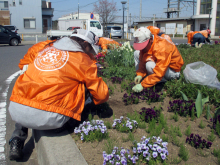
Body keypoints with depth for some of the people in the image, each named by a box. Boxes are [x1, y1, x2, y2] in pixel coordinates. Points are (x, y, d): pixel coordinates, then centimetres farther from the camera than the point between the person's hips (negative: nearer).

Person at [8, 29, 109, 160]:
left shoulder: (43, 47, 16)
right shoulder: (83, 59, 5)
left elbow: (23, 65, 31)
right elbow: (102, 95, 9)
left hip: (15, 111, 4)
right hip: (48, 119, -4)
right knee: (87, 90, 11)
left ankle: (17, 139, 30)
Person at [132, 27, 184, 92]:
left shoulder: (161, 47, -36)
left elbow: (158, 74, -39)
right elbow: (142, 61, -5)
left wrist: (143, 85, -39)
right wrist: (140, 74, -20)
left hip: (173, 70, -8)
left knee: (150, 65, -37)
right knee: (136, 53, -1)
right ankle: (139, 80, -3)